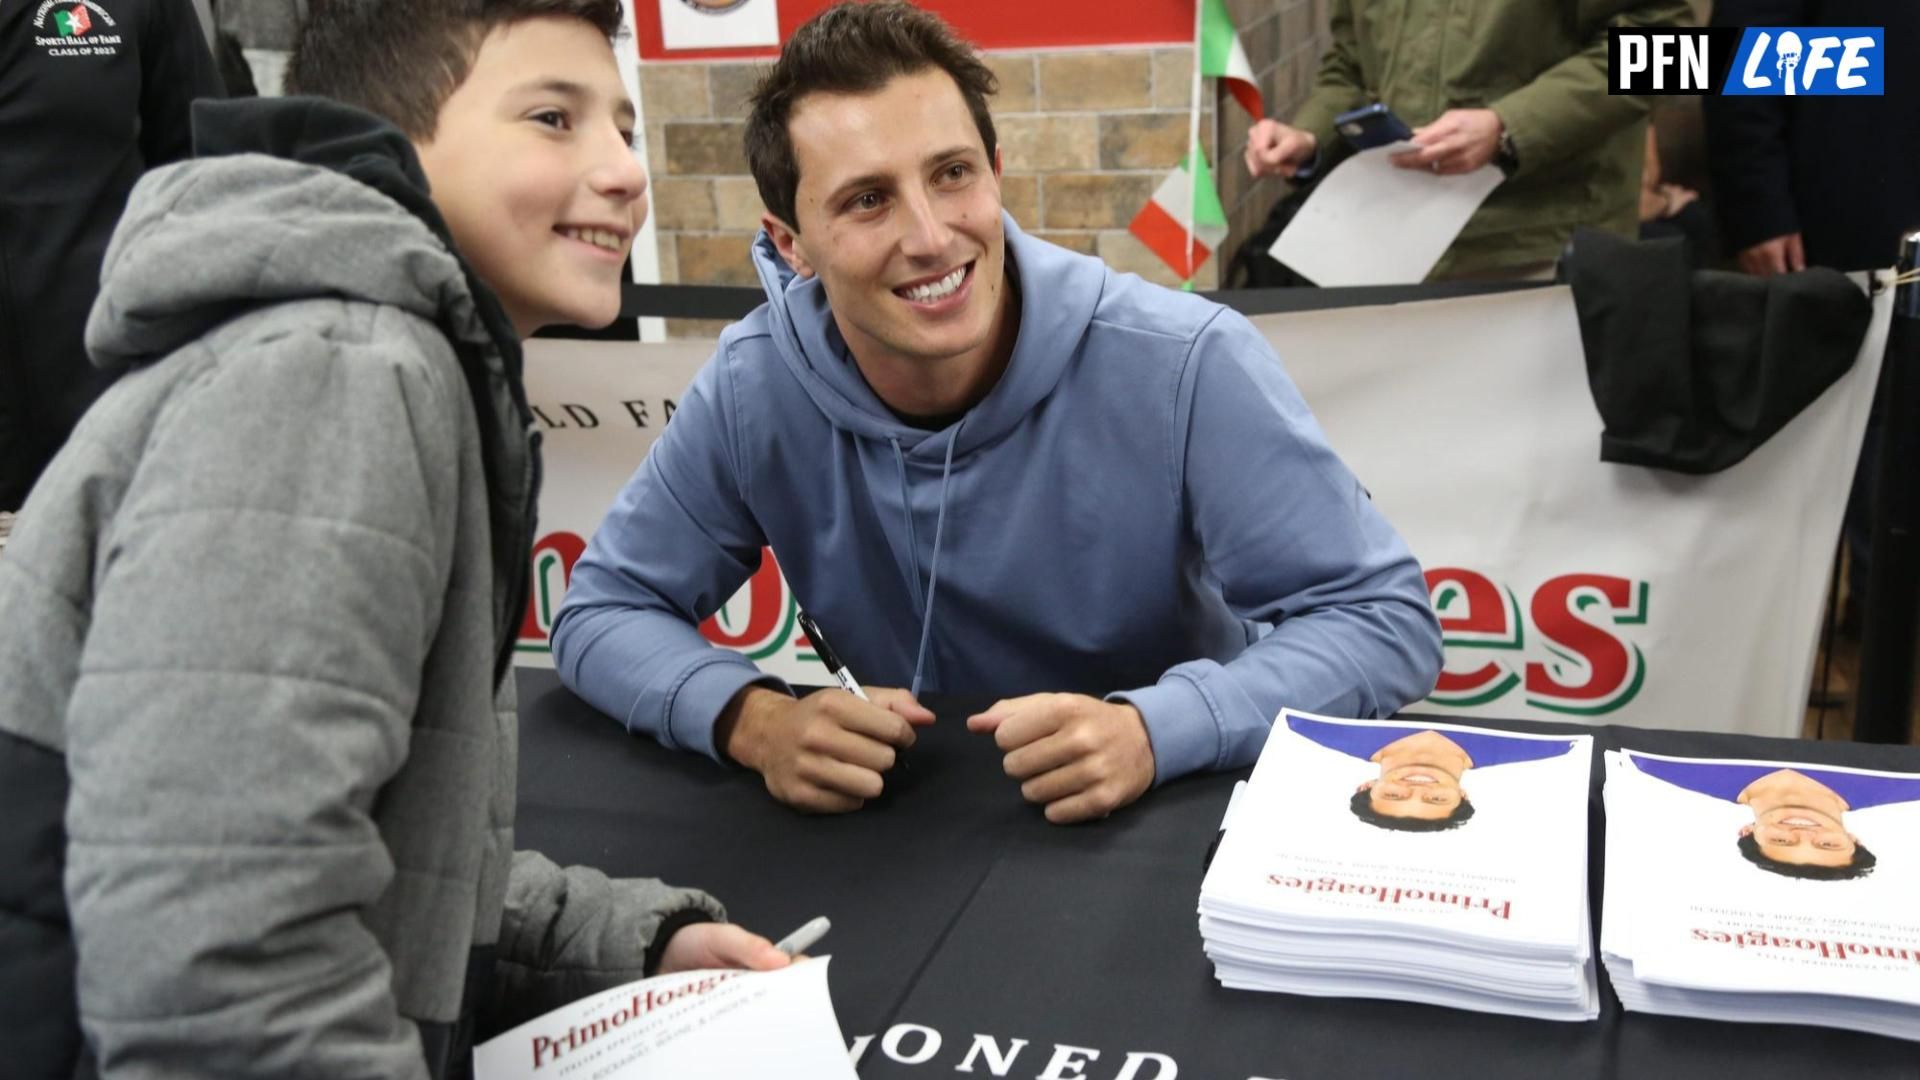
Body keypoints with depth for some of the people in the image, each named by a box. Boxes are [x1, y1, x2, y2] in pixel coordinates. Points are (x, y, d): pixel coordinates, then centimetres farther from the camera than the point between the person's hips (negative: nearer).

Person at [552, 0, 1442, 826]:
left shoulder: (1186, 367, -20)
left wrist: (1154, 728, -34)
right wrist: (751, 718, -24)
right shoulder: (754, 389, -12)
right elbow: (603, 611, -3)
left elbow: (1386, 618, -17)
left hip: (1187, 818, 0)